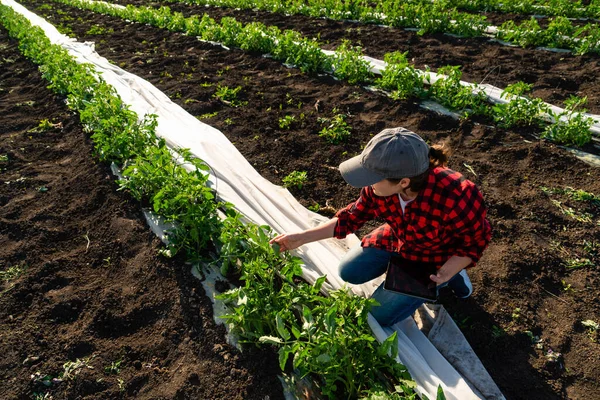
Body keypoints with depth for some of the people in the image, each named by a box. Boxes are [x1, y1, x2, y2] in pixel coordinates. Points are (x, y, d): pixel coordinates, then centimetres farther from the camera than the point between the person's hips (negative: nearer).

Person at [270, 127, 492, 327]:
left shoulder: (454, 198, -42)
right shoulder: (378, 187, -26)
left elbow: (477, 241, -21)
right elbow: (352, 217, -9)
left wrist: (443, 274, -34)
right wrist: (301, 237, -13)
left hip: (437, 259, -5)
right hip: (397, 240, 5)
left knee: (380, 313, -4)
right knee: (349, 272, 7)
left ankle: (450, 277, 11)